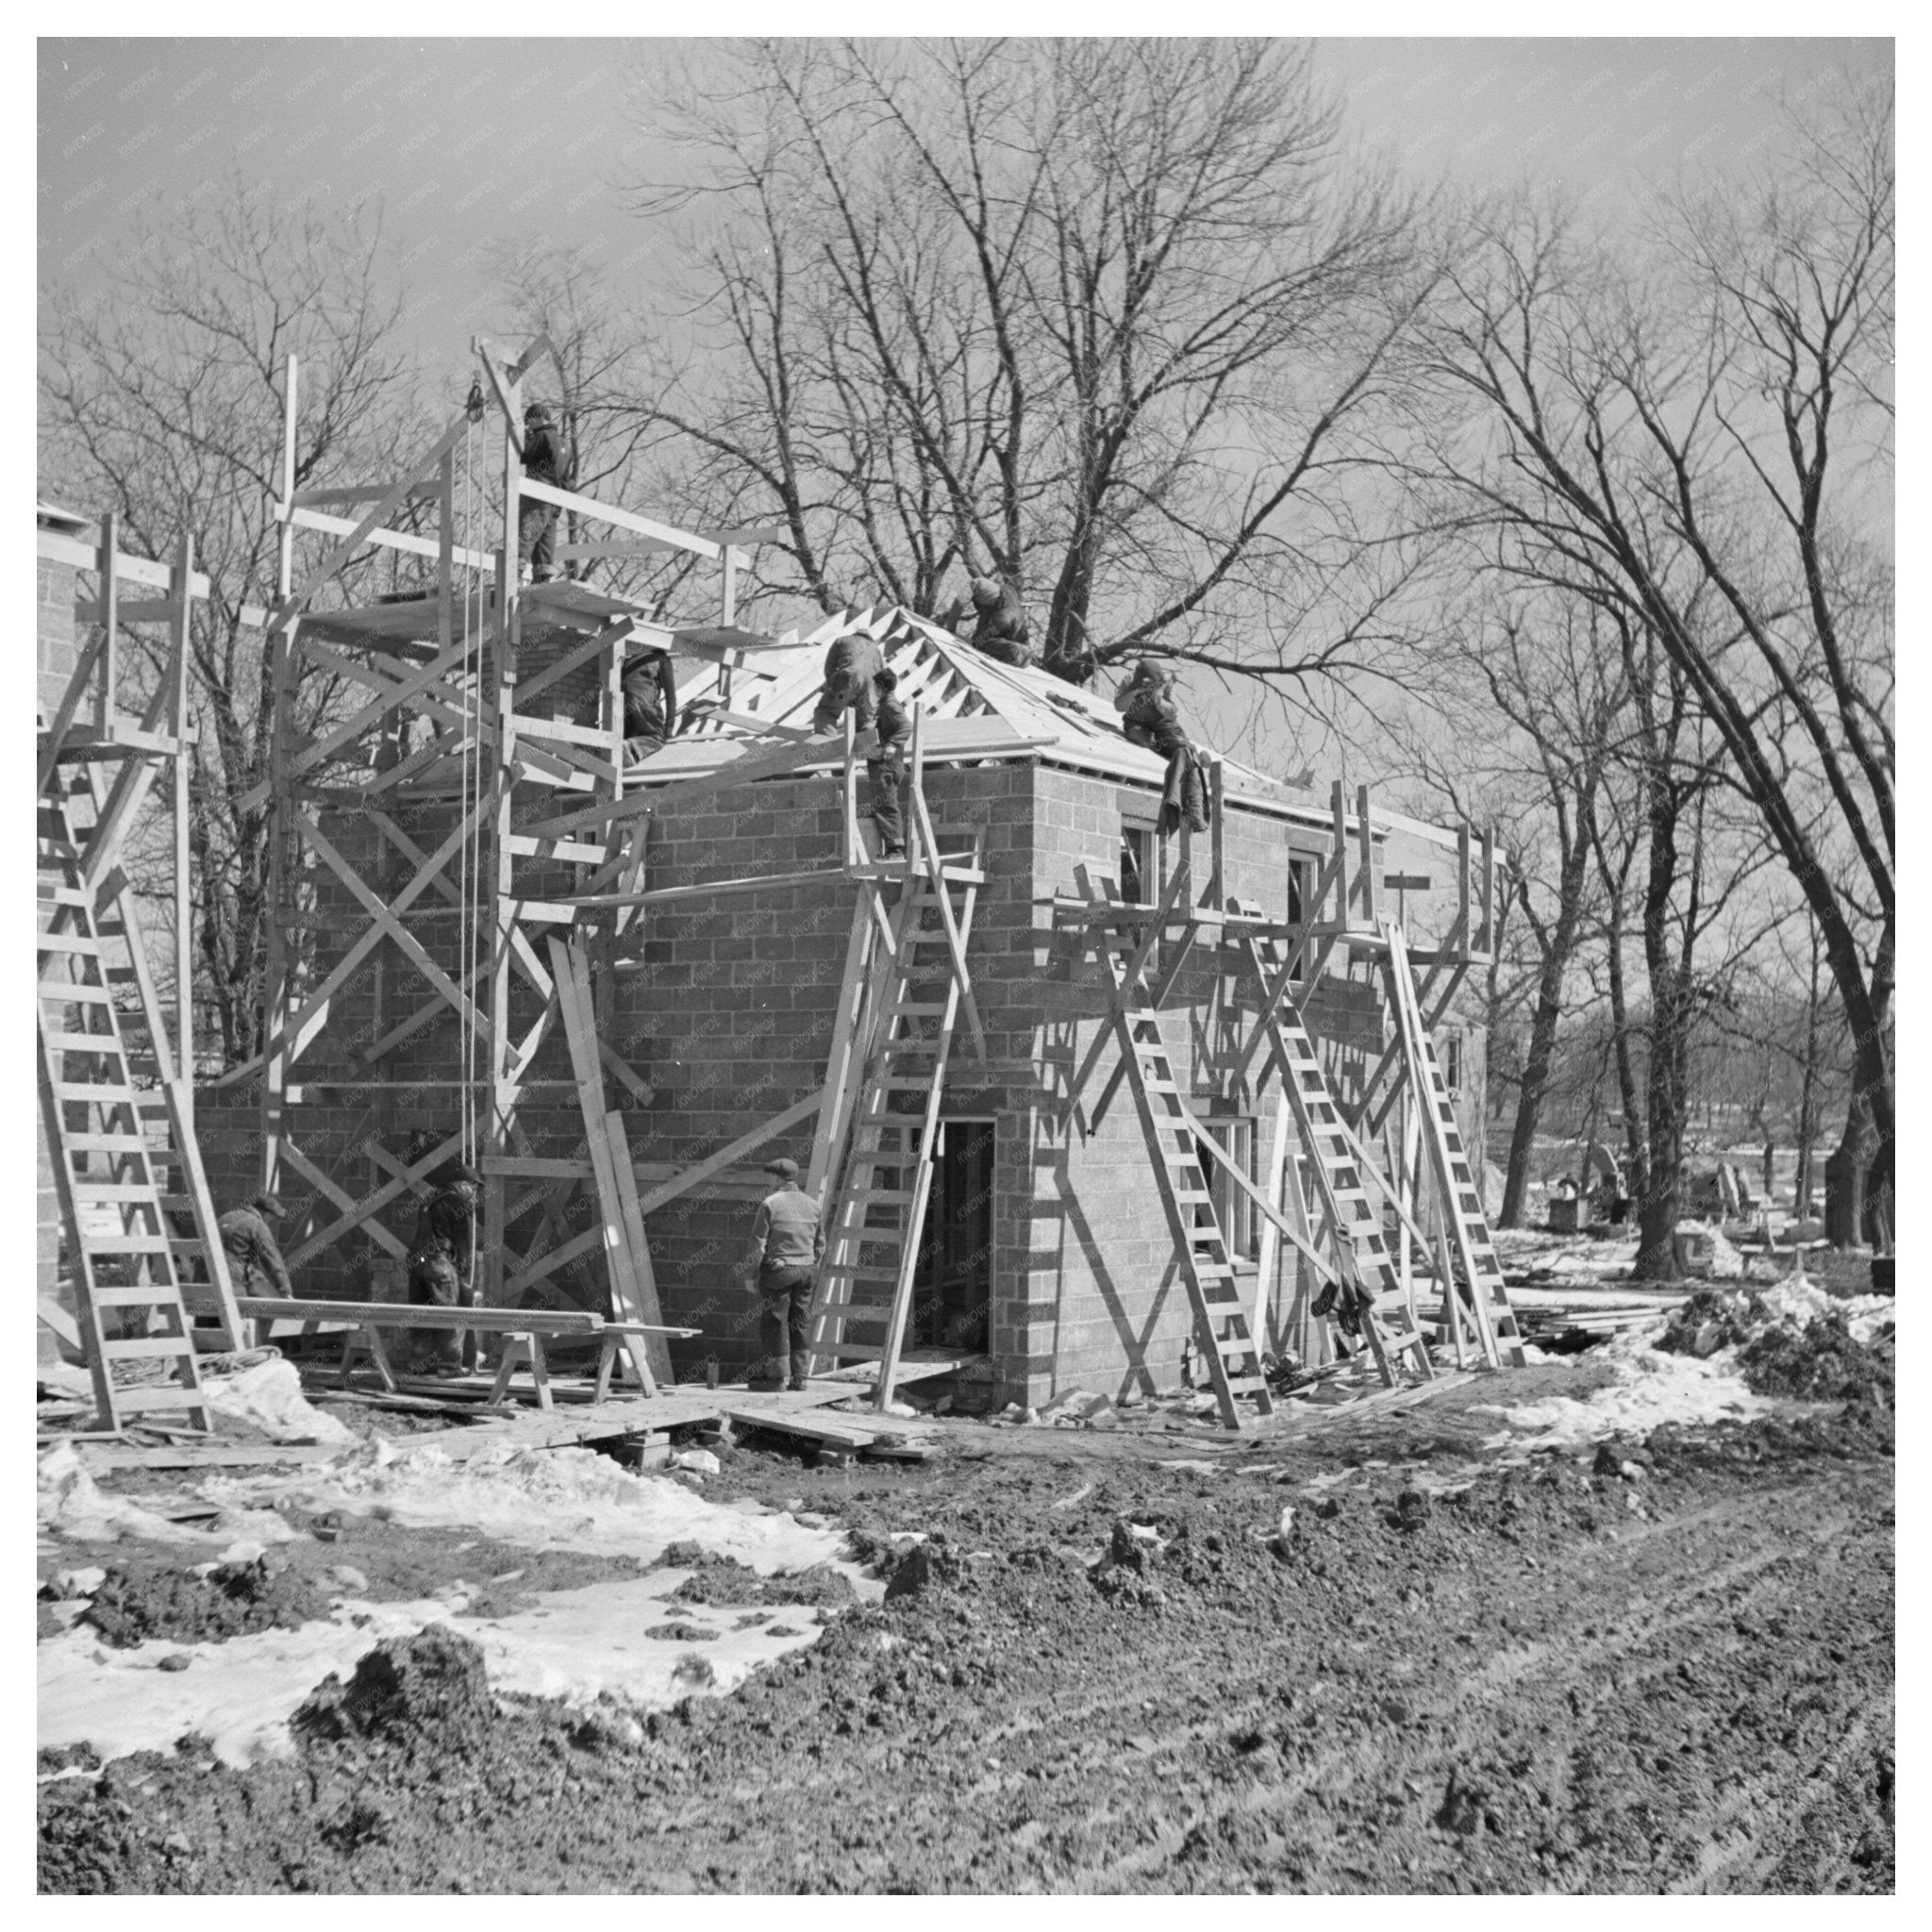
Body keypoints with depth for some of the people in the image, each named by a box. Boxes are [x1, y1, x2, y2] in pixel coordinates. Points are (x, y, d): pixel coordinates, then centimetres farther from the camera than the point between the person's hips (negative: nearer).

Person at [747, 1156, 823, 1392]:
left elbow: (758, 1241, -9)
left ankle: (775, 1375, 4)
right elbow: (820, 1243, 13)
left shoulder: (770, 1203, -9)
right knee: (800, 1324, 10)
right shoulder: (812, 1205, 8)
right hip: (806, 1270, 5)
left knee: (773, 1322, 2)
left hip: (778, 1269, -5)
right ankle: (799, 1377, 10)